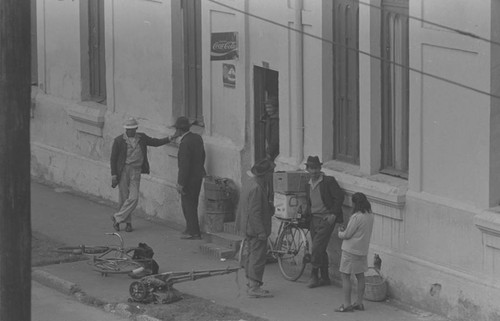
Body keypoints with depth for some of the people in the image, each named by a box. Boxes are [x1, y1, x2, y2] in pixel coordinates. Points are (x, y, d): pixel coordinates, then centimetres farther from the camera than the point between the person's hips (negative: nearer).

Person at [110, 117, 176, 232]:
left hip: (136, 171, 3)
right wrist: (113, 175, -8)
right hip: (123, 170, -3)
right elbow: (113, 158, -3)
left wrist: (169, 139, 3)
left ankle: (117, 218, 1)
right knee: (123, 198, 2)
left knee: (134, 198, -9)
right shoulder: (119, 140, -4)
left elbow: (155, 142, 17)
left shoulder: (141, 138, 7)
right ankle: (128, 222, 18)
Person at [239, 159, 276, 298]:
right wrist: (261, 232, -22)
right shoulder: (256, 188, -22)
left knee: (252, 255, 16)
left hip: (248, 228, 11)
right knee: (258, 257, -7)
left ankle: (251, 284, 23)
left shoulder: (251, 184, 11)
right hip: (256, 229, -11)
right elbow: (254, 212, -24)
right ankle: (254, 287, -6)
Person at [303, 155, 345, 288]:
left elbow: (339, 197, -9)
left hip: (326, 219, -7)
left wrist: (333, 214, -15)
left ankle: (314, 276, -5)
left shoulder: (329, 181, -8)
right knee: (320, 250, 9)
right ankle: (325, 278, 17)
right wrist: (305, 215, 9)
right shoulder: (308, 185, 14)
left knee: (317, 248, -14)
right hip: (314, 219, 7)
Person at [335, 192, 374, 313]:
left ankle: (347, 304, -3)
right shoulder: (370, 216, 5)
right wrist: (345, 231, 12)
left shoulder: (356, 217, -21)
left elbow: (347, 235, -17)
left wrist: (340, 233, 5)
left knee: (345, 276, -1)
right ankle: (359, 303, 20)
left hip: (350, 250, -8)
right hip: (363, 250, 8)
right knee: (360, 276, 14)